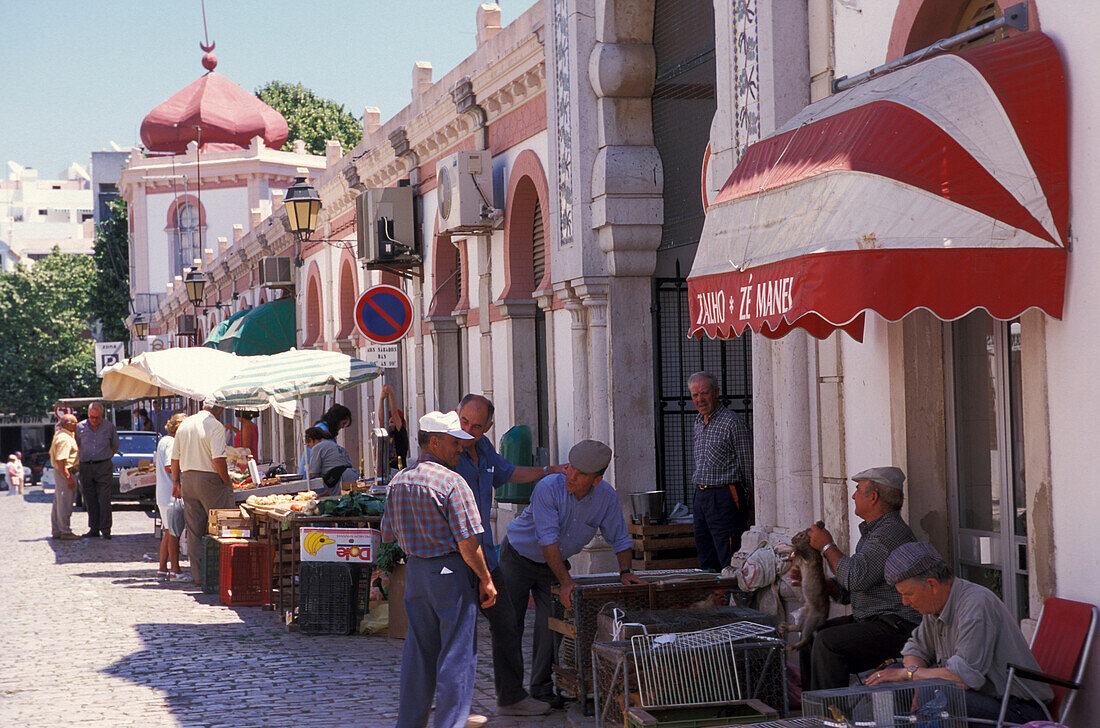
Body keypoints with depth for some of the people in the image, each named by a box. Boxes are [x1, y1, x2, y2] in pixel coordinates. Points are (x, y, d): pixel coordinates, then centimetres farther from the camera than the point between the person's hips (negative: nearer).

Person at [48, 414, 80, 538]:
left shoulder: (58, 435, 15)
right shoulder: (65, 439, -18)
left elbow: (52, 454, 24)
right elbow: (60, 461, -24)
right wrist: (68, 478, -25)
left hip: (59, 472, 11)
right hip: (66, 472, -11)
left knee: (58, 503, 14)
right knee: (65, 503, -6)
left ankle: (56, 531, 19)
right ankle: (65, 532, -4)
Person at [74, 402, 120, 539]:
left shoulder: (109, 427, 2)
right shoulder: (80, 427, 4)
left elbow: (115, 445, 14)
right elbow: (76, 446, 19)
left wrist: (107, 457, 6)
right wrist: (84, 456, 11)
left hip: (103, 467, -2)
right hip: (86, 467, 2)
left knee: (104, 499, -9)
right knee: (90, 500, 4)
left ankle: (105, 529, -7)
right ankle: (94, 529, 11)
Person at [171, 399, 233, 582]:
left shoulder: (185, 424, 10)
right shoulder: (216, 427, -12)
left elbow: (175, 457, 14)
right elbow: (218, 459, -21)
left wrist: (176, 481, 21)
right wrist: (227, 482, -10)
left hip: (187, 478, 7)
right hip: (210, 480, -7)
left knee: (194, 531, 9)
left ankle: (198, 574, 11)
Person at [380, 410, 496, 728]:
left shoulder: (398, 481, 7)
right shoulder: (451, 482, -15)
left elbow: (388, 534, 13)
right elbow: (467, 541, -17)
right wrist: (485, 579, -8)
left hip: (415, 571, 7)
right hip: (451, 573, -7)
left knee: (418, 653, 15)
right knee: (457, 654, 0)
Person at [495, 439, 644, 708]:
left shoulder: (606, 496, -15)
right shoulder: (548, 488, -30)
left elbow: (619, 538, -2)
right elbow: (548, 539, -33)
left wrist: (625, 571, -17)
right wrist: (566, 582, -36)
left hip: (554, 564, 4)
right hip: (518, 557, -4)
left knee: (552, 624, -5)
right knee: (508, 624, -8)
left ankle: (541, 688, 8)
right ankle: (509, 692, -2)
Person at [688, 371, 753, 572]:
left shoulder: (731, 422, -10)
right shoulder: (699, 422, 16)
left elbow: (748, 465, -9)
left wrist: (747, 496, -8)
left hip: (725, 496, -8)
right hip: (701, 495, 8)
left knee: (730, 565, -8)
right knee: (707, 565, 11)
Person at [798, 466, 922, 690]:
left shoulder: (892, 532, -16)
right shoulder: (872, 531, 19)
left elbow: (855, 577, -25)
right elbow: (849, 590, 22)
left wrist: (827, 546, -11)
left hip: (895, 626, -11)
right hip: (866, 620, 11)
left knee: (827, 642, -26)